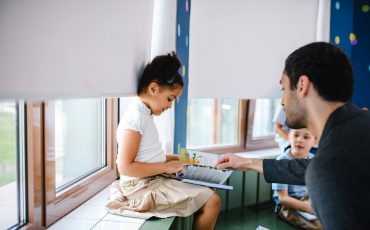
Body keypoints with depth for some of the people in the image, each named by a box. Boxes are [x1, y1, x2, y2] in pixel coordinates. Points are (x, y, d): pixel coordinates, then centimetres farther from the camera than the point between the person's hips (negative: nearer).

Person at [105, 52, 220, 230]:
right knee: (212, 201, -13)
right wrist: (166, 167, -18)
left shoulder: (144, 114, 13)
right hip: (143, 187, -10)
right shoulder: (136, 116, -18)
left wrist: (171, 158, 11)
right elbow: (125, 167, -23)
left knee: (207, 195, 12)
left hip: (153, 182, 10)